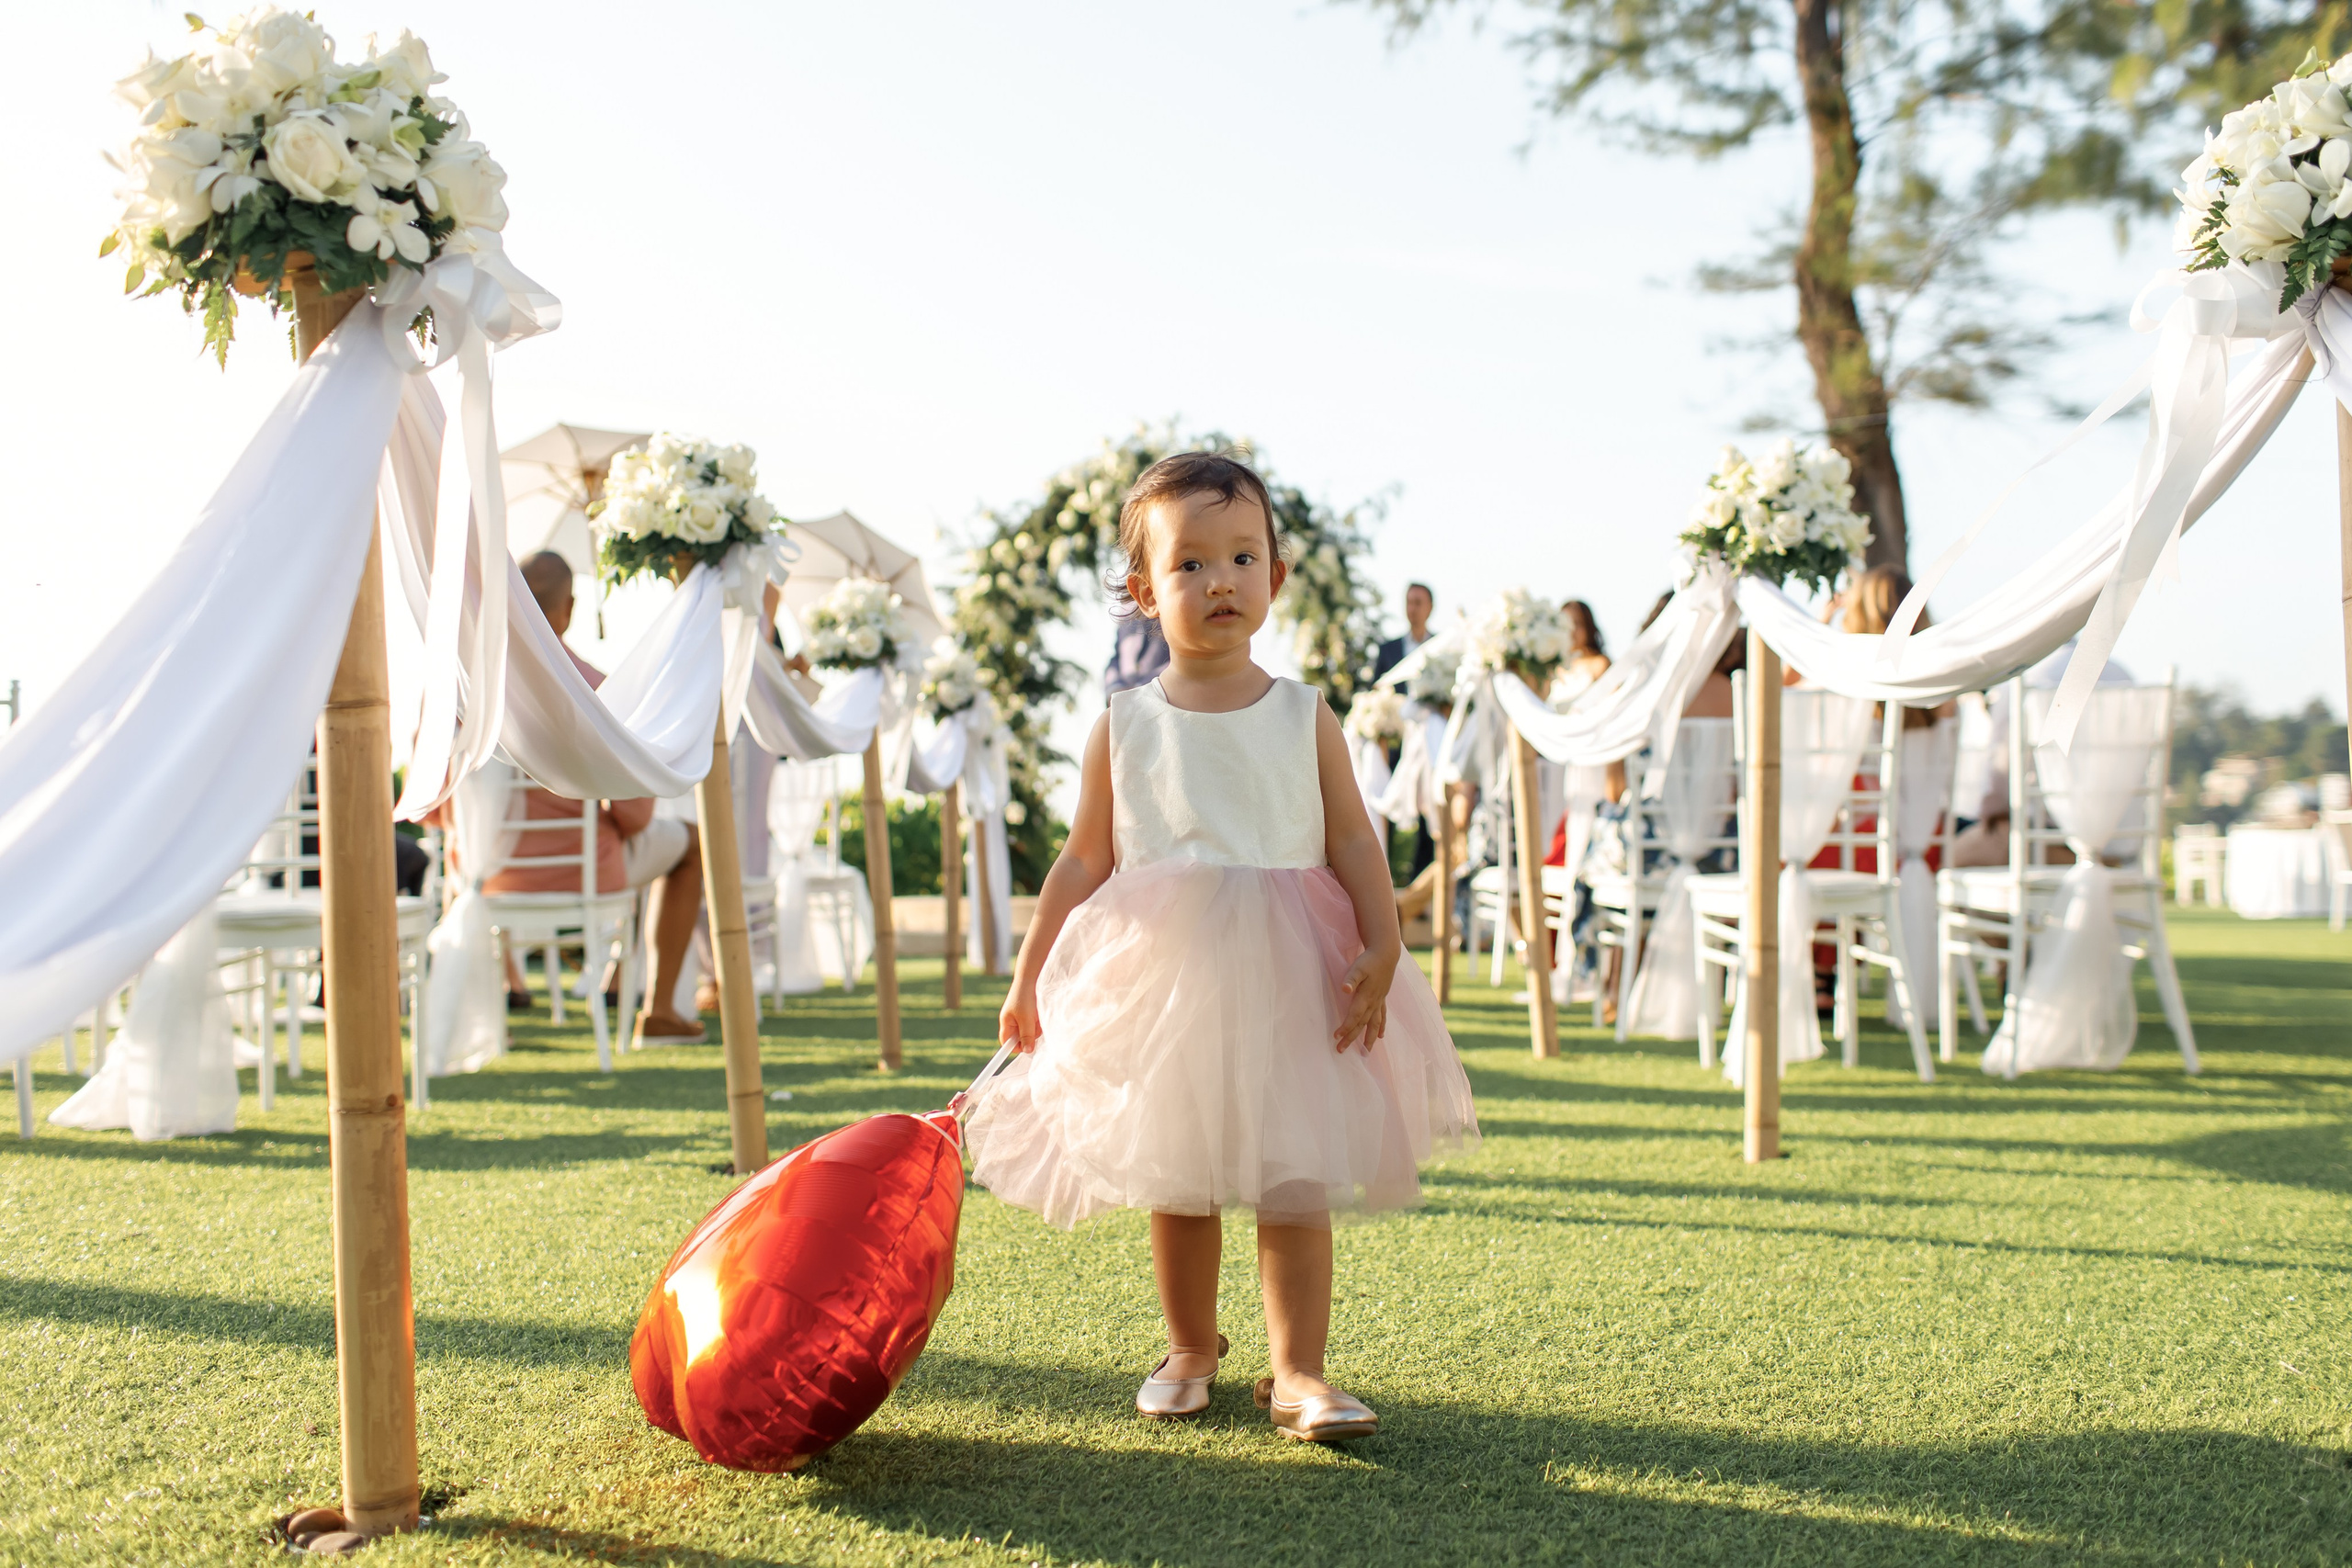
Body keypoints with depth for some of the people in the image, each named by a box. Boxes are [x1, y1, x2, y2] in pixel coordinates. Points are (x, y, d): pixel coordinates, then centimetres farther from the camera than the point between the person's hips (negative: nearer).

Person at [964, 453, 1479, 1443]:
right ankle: (1190, 1350, 30)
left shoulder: (1303, 716, 2)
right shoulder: (1123, 726, 3)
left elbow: (1352, 840, 1)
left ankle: (1296, 1370, 6)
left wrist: (1381, 949, -11)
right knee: (1175, 1183, 12)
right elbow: (1085, 859, 7)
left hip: (1289, 986, -1)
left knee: (1294, 1182, -2)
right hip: (1162, 982, 1)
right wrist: (1029, 975, 6)